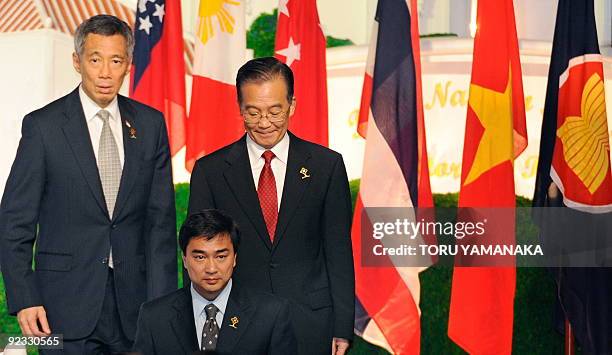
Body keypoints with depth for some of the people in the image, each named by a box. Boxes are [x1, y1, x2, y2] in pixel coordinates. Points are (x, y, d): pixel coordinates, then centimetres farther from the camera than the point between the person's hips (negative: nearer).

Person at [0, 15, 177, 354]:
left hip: (134, 296, 3)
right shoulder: (43, 125, -3)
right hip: (67, 304, -2)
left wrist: (163, 300, -2)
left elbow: (161, 218, 5)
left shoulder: (150, 124, 5)